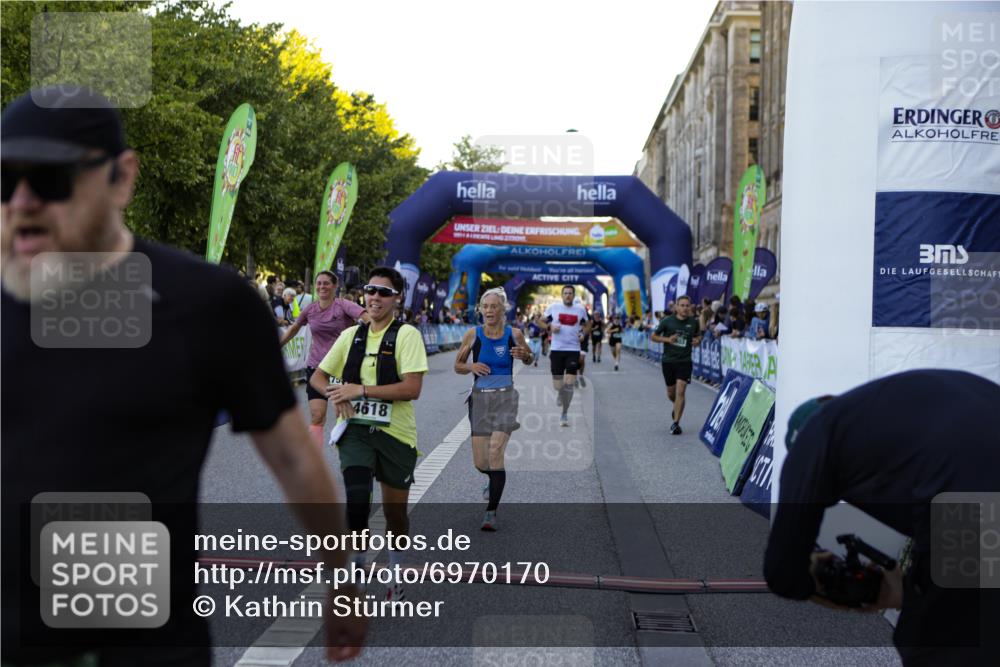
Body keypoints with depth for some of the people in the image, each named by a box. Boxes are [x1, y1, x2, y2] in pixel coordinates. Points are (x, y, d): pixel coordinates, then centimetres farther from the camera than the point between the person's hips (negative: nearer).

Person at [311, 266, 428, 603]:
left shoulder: (407, 335, -7)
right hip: (356, 430, 2)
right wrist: (337, 394, -8)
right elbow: (318, 376, 14)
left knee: (395, 511, 9)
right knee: (356, 498, -18)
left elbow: (412, 388, -18)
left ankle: (396, 578, 31)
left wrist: (360, 390, -18)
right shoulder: (352, 335, 8)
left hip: (395, 433, -2)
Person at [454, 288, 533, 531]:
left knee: (495, 452, -20)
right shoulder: (473, 334, -2)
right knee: (480, 463, 4)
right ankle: (494, 480, 42)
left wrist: (525, 355, -11)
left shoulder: (514, 334, -4)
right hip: (480, 398, 2)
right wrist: (471, 367, -14)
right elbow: (457, 366, 8)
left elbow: (530, 359, 13)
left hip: (505, 397, -2)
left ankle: (491, 511, -10)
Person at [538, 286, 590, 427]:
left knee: (569, 384, -9)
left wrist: (584, 333, -1)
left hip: (573, 350, 0)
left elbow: (587, 325, 20)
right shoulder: (553, 307, 1)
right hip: (557, 349, 0)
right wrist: (549, 327, -11)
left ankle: (564, 414, 4)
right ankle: (561, 394, 40)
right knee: (557, 386, 3)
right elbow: (541, 322, 9)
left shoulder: (581, 310, 6)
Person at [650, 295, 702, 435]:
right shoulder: (667, 321, -5)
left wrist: (698, 340, -5)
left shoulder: (693, 322, 1)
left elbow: (699, 335, 19)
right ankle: (678, 407, 47)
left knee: (680, 392, -14)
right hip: (668, 361, 1)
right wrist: (667, 339, -16)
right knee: (671, 394, 13)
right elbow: (653, 337, 1)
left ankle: (676, 423, -9)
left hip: (685, 361, -1)